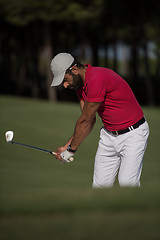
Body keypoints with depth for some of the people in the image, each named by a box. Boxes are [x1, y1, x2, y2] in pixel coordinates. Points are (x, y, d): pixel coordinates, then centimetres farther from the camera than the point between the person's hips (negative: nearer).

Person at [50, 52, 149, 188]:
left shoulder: (97, 80, -27)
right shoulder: (80, 84, 3)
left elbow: (85, 121, -20)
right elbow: (90, 121, 3)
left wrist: (71, 150, -9)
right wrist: (67, 146, -5)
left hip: (133, 133, -8)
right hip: (109, 134, 8)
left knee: (127, 184, -19)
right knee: (101, 184, 1)